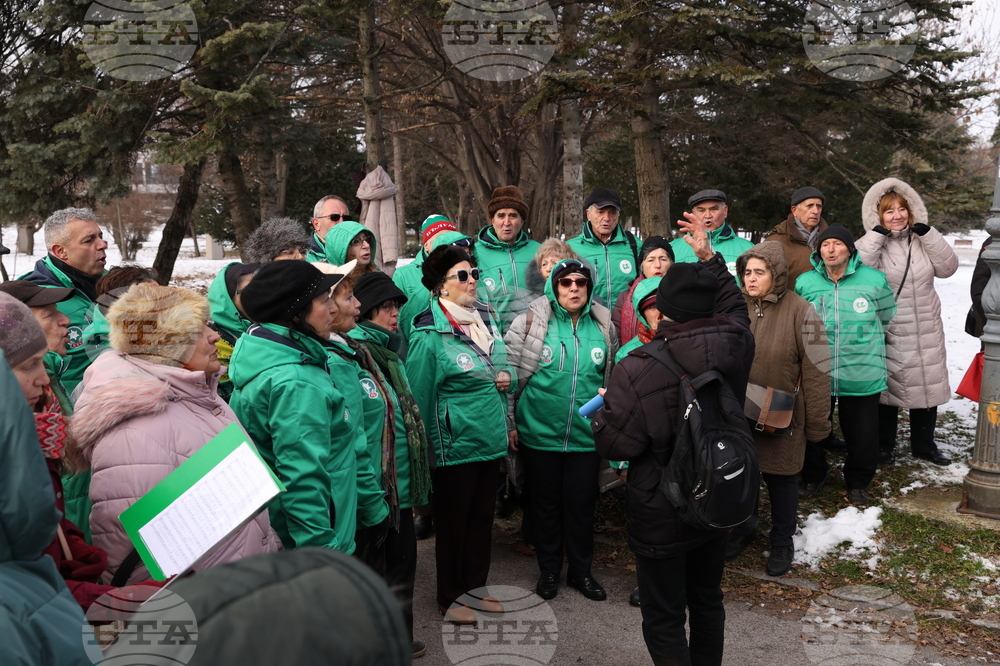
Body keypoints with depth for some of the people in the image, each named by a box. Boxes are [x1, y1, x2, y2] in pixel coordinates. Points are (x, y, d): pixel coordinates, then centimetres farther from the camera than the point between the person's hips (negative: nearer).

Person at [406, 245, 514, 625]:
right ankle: (450, 597, 26)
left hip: (491, 441, 7)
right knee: (453, 522, 8)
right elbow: (420, 396, -12)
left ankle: (475, 588, 34)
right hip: (455, 445, -7)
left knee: (482, 519, 17)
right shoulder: (430, 335, -15)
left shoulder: (487, 321, 8)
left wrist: (507, 377, -1)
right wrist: (429, 446, -11)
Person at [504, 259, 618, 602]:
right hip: (539, 433, -2)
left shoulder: (604, 326, 4)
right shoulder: (530, 322, -6)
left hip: (586, 437, 2)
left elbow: (613, 379, 14)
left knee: (582, 504, 11)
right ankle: (549, 570, 29)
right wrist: (509, 423, -4)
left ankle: (581, 571, 29)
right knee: (546, 504, 12)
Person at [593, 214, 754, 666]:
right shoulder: (735, 345, -12)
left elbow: (613, 445, -21)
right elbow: (733, 305, 12)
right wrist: (708, 256, 18)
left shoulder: (636, 372, -28)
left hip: (661, 518, -6)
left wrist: (605, 410, -2)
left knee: (664, 620, 11)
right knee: (707, 601, 25)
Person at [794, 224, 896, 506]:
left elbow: (888, 317, 12)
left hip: (862, 374, -1)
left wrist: (864, 339, 12)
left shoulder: (874, 279, -3)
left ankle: (858, 482, 32)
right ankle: (813, 475, 36)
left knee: (863, 434, 9)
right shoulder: (804, 282, 1)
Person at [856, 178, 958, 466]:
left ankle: (924, 444, 29)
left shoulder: (923, 241, 6)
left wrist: (927, 233, -13)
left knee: (927, 387, 13)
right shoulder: (873, 243, -4)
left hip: (926, 333, 4)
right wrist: (878, 233, -22)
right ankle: (884, 445, 23)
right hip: (887, 333, -4)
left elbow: (948, 267, -6)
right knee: (887, 388, 7)